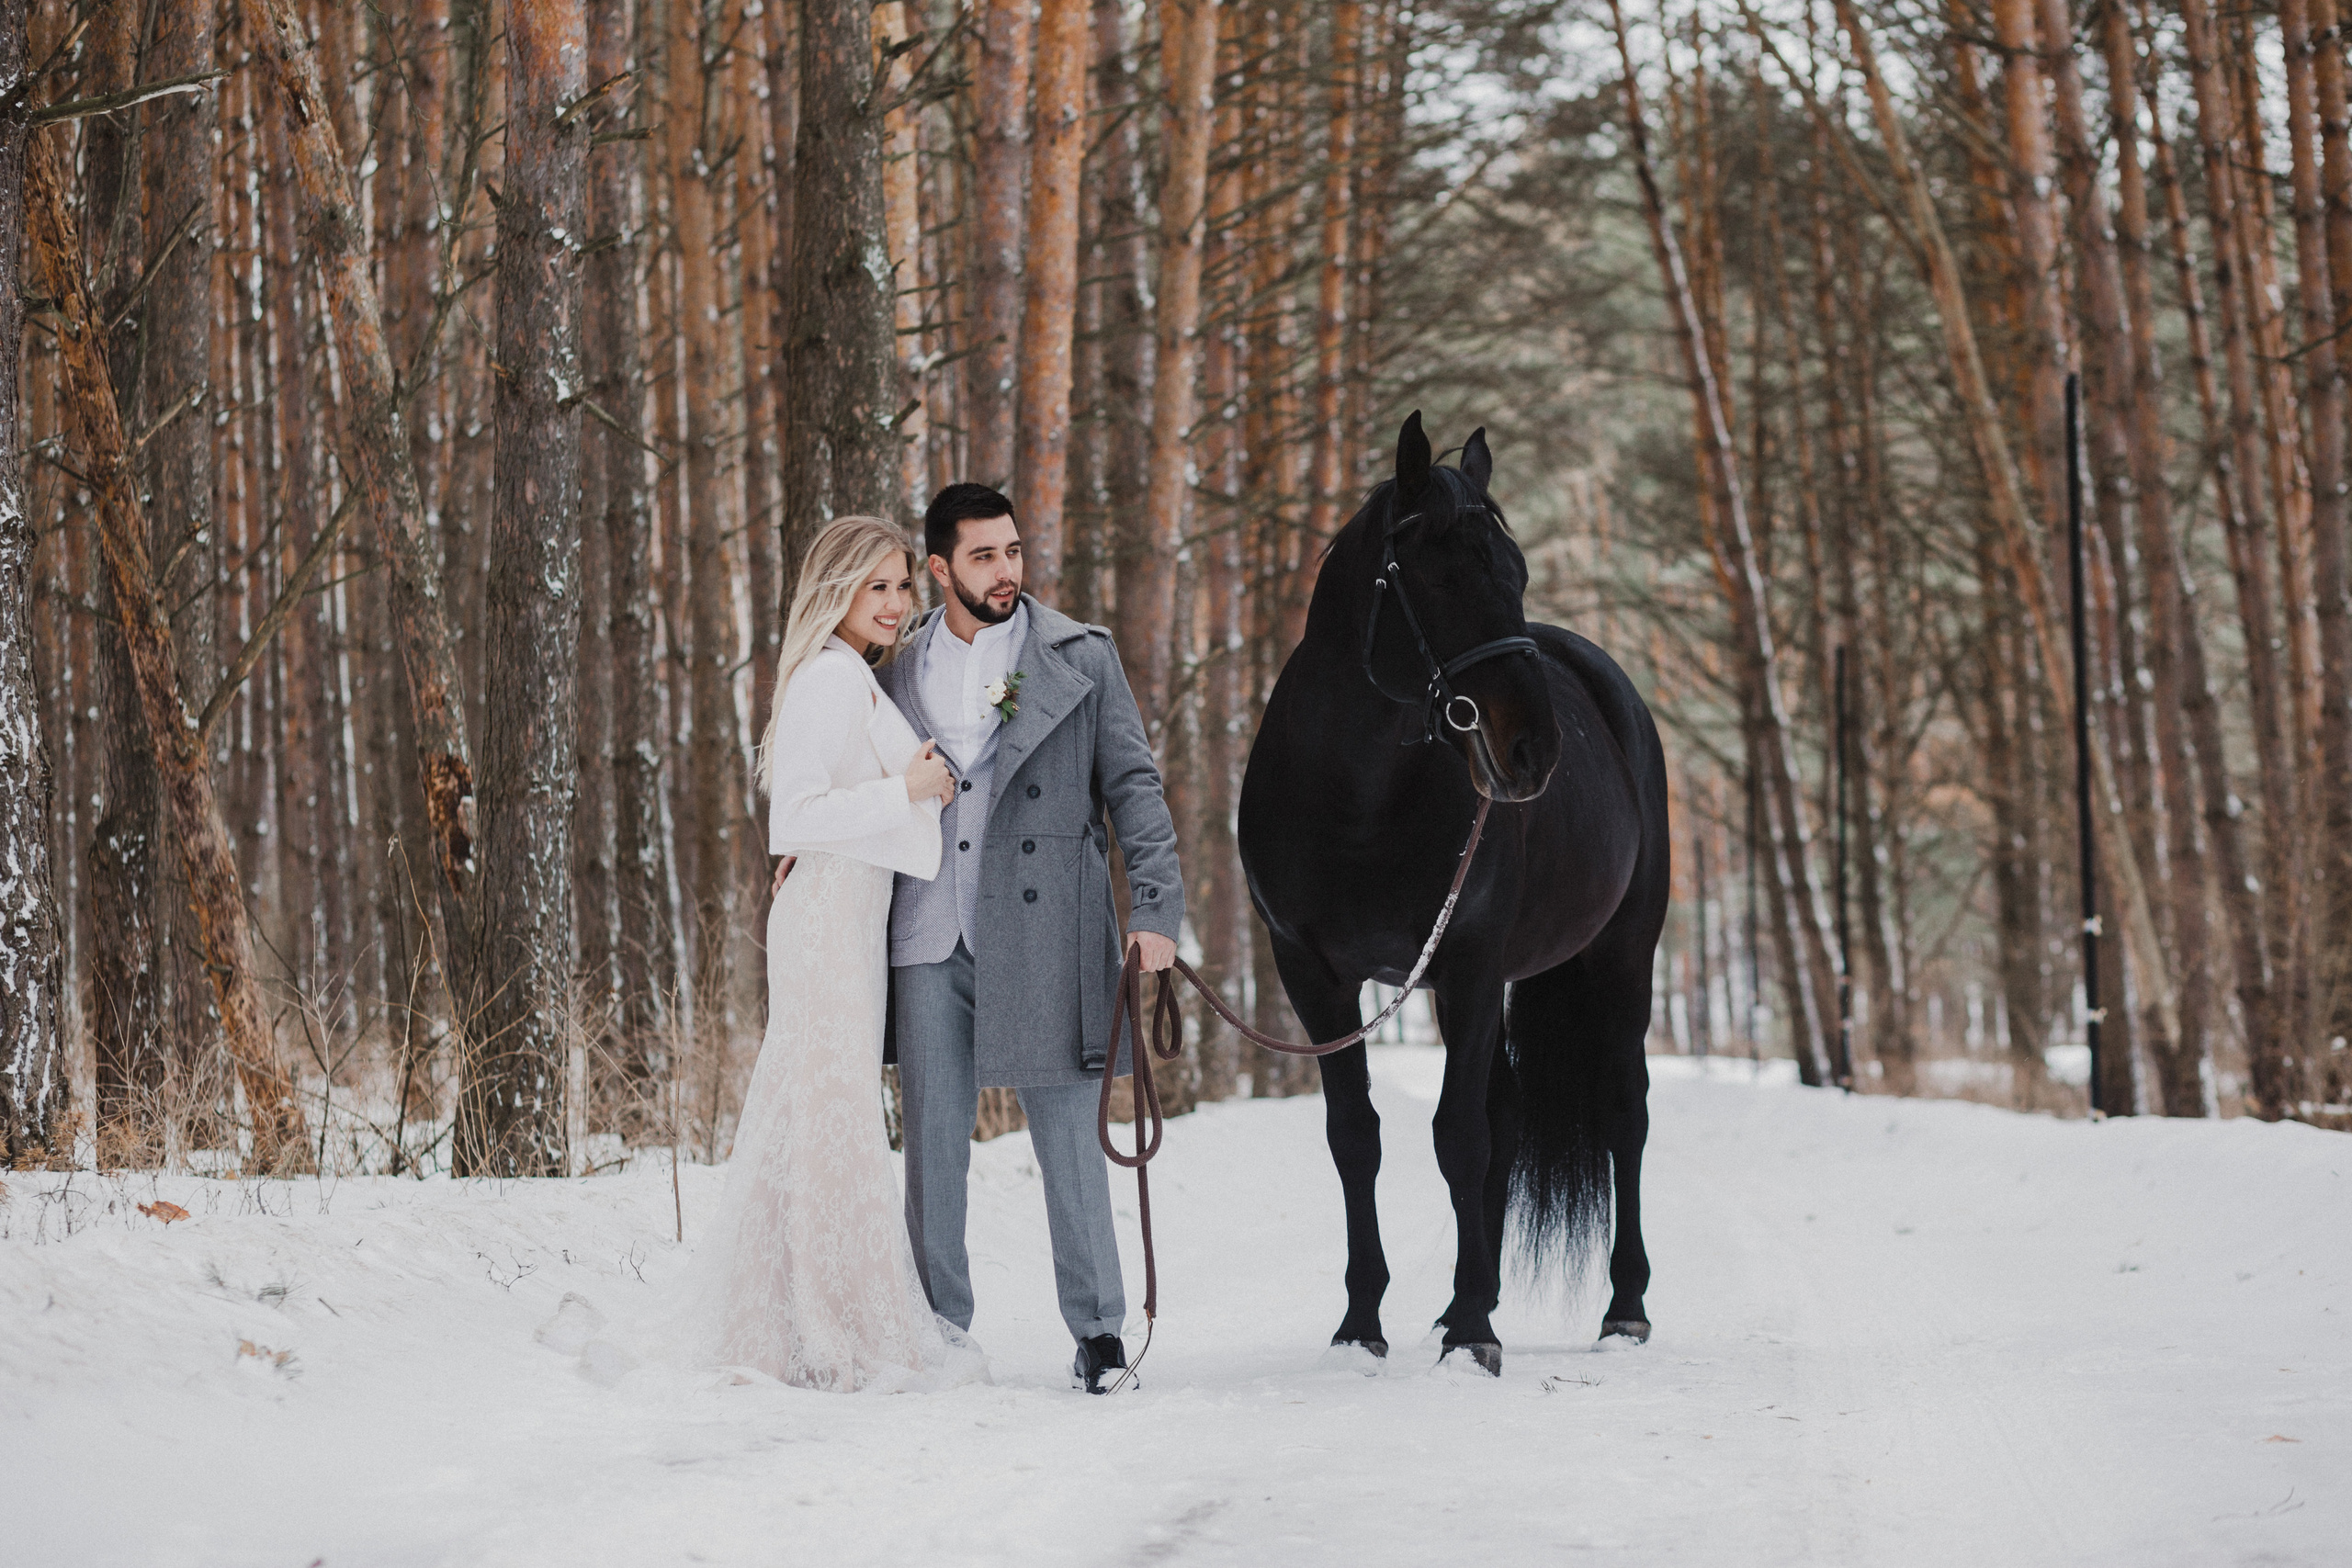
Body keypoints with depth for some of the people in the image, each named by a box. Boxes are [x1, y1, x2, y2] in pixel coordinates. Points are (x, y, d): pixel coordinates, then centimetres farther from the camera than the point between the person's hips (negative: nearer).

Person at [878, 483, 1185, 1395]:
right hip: (930, 941, 2)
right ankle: (938, 1330, 15)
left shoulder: (1080, 658, 4)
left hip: (1045, 933, -2)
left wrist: (1156, 908, -5)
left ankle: (1098, 1332, 4)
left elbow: (1132, 787, 3)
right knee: (932, 1142, 6)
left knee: (1068, 1139, -1)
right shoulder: (901, 675, 10)